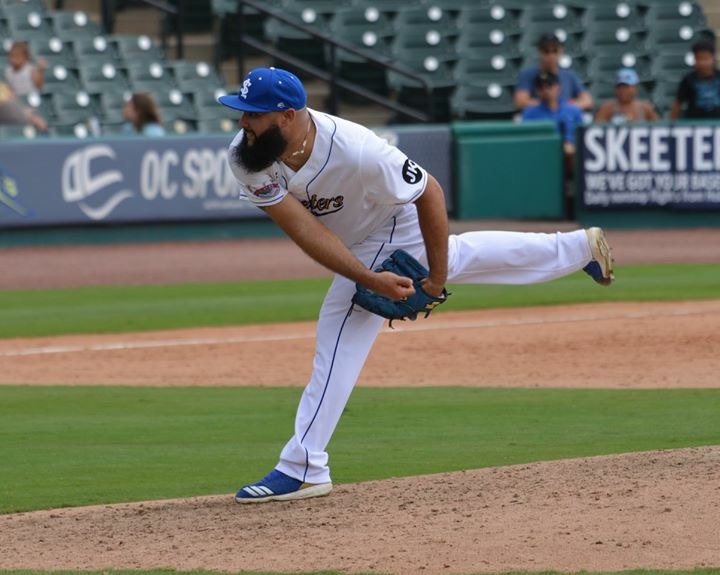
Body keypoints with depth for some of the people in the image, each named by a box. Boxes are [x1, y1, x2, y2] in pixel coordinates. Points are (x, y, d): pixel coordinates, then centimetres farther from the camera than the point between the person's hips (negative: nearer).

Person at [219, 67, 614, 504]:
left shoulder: (357, 152, -41)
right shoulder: (245, 156, -28)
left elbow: (430, 193, -26)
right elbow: (304, 229, -30)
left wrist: (437, 278, -20)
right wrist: (370, 281, -38)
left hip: (392, 229, -7)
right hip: (349, 241, 7)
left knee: (342, 329, -17)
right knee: (455, 255, 28)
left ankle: (302, 469, -13)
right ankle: (580, 248, 49)